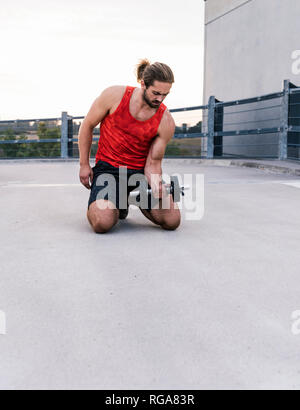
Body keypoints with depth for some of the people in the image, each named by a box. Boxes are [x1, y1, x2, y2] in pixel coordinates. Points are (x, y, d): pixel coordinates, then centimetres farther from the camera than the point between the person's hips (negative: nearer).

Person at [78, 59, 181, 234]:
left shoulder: (166, 122, -12)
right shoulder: (114, 95, -14)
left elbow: (153, 162, -7)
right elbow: (87, 126, 0)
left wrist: (157, 187, -29)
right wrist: (84, 164, 1)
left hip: (141, 170, 2)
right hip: (108, 167, -2)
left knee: (172, 221, -15)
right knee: (102, 223, -28)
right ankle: (118, 205, 12)